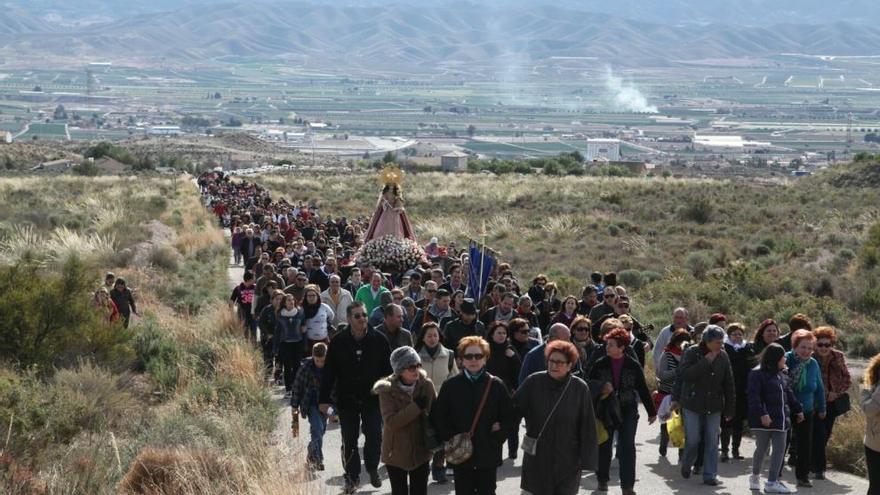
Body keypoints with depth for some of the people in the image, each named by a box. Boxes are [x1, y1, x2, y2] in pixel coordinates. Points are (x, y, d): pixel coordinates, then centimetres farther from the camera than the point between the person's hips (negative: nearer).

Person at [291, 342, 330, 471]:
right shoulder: (305, 367, -12)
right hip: (312, 404, -3)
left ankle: (311, 456, 32)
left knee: (321, 430, 11)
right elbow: (297, 386, -3)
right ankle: (318, 460, -11)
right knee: (317, 429, -16)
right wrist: (294, 406, 1)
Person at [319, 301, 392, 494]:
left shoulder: (379, 340, -5)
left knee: (374, 436, 3)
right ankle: (352, 476, 22)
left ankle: (372, 469, 28)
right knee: (349, 441, 8)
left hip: (373, 399, 0)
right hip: (347, 399, 0)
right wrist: (324, 399, -2)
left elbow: (388, 369, 1)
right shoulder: (338, 341, -5)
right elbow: (329, 372, -1)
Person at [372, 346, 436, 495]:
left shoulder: (426, 385, -7)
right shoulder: (387, 390, -16)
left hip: (421, 450, 2)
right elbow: (391, 422, -25)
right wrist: (416, 406, -27)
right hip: (396, 453, -2)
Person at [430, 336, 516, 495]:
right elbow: (437, 417, 3)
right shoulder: (451, 385, 1)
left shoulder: (496, 385, 0)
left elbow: (510, 416, 3)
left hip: (488, 454, 0)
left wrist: (496, 439, -8)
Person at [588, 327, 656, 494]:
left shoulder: (633, 365, -3)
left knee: (627, 448, -4)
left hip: (628, 412, -1)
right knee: (604, 446, 11)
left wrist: (651, 411, 8)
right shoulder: (600, 364, -4)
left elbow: (643, 389, 4)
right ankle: (602, 479, 29)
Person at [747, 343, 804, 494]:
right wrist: (762, 414, -26)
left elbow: (788, 393, 25)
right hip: (764, 419, -7)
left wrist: (798, 409, 26)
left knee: (780, 449, 1)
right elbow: (753, 396, -18)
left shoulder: (780, 374, 15)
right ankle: (755, 477, 24)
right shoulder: (757, 374, -10)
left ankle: (772, 482, 4)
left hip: (780, 419, 7)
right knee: (762, 449, 2)